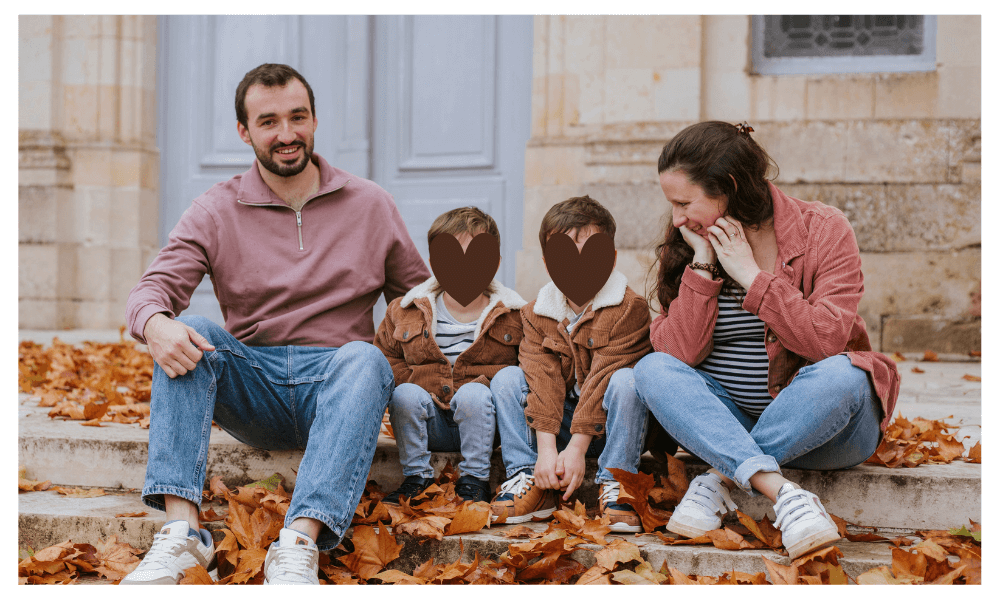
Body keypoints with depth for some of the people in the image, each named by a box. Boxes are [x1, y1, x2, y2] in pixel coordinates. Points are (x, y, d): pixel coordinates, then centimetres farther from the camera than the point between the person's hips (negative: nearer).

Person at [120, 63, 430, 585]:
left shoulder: (370, 205, 9)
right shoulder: (215, 212, 7)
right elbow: (153, 288, -5)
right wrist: (155, 323, -30)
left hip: (333, 385, -1)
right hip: (253, 390, 1)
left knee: (364, 359, -34)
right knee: (188, 334, -27)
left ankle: (300, 545, -48)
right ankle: (181, 532, -38)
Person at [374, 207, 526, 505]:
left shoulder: (512, 315, 1)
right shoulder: (404, 312, 6)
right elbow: (386, 357, 9)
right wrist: (411, 383, -9)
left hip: (480, 420, -2)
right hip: (429, 426, 2)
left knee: (474, 394, -32)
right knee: (405, 394, -26)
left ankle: (475, 478, -16)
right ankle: (417, 477, -11)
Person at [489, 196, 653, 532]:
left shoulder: (629, 308, -14)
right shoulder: (536, 313, 1)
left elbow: (602, 378, -21)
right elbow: (543, 379, -12)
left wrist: (577, 448, -25)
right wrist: (546, 449, -24)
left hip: (607, 425, -4)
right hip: (558, 423, 4)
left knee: (626, 380, -32)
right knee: (506, 378, -13)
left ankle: (615, 483, -25)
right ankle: (528, 480, -14)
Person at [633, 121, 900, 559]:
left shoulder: (823, 230, -6)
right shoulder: (687, 245, 3)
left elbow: (829, 341, -20)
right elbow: (676, 354, -9)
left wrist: (751, 275, -18)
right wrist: (702, 266, -15)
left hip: (820, 421, -3)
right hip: (724, 421, 3)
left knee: (843, 374, -35)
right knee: (652, 370, -23)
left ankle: (721, 481, -22)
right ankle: (781, 491, -37)